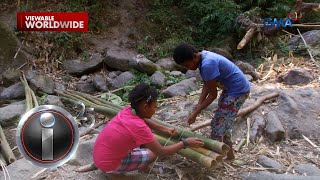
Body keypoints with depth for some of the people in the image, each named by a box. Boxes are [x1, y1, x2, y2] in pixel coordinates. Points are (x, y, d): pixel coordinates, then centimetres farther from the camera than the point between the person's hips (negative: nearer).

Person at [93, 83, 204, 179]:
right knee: (152, 154, -8)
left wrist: (164, 129, 10)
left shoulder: (129, 110, -8)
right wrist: (186, 143, -12)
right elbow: (161, 152, -21)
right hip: (108, 164, -8)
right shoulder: (139, 127, -31)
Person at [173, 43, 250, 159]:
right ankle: (229, 153, 34)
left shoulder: (207, 65, -30)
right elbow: (207, 85, 4)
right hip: (230, 89, 10)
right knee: (224, 122, 19)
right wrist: (199, 104, -6)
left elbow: (213, 94, -22)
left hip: (238, 91, -10)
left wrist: (196, 113, -16)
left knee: (217, 124, -1)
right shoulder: (203, 57, -1)